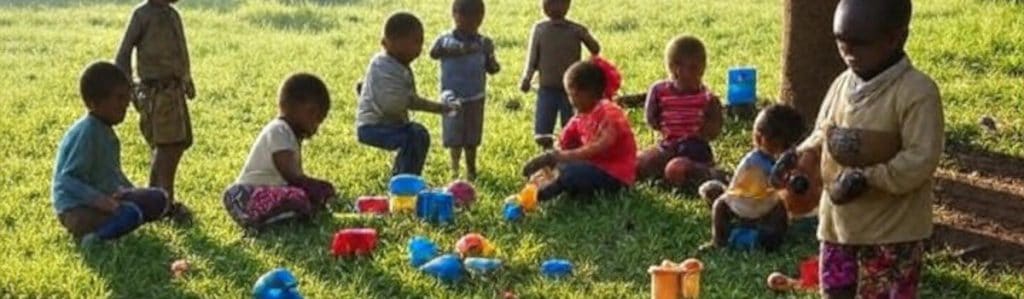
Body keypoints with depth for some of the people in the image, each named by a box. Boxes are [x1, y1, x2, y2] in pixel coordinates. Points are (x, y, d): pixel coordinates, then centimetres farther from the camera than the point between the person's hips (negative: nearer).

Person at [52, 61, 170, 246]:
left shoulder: (105, 130, 8)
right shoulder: (86, 133, -21)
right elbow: (65, 180, -25)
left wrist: (129, 191, 6)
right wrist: (97, 199, -35)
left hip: (102, 200, 10)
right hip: (77, 210, -10)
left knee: (158, 199, 5)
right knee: (131, 214, -32)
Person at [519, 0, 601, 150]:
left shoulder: (576, 30, -3)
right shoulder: (540, 29, -1)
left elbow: (595, 50, -4)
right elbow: (533, 58, 2)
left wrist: (585, 36, -21)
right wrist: (526, 79, -10)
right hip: (547, 89, 1)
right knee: (542, 135, -1)